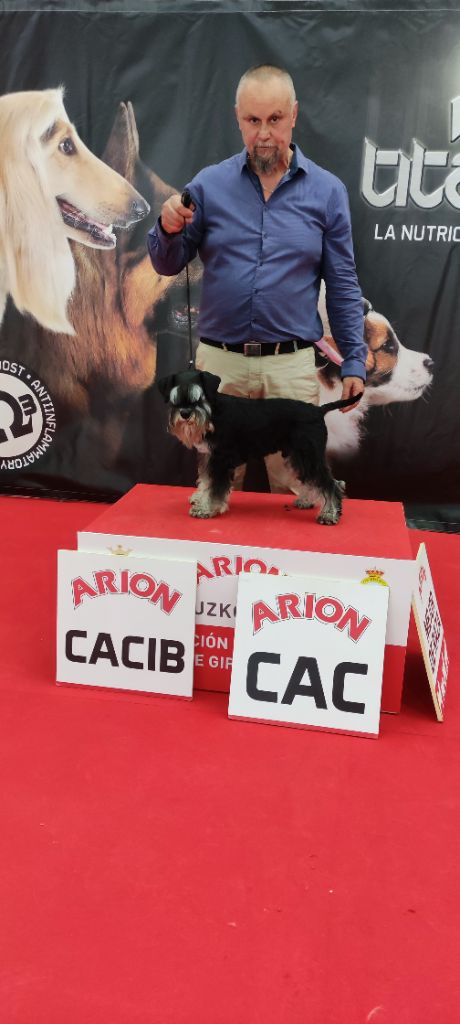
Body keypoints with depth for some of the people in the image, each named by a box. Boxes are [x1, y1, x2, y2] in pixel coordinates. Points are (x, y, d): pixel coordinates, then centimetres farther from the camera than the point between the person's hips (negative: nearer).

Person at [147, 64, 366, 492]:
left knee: (294, 486, 8)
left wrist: (354, 361, 1)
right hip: (219, 360, 1)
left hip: (291, 366, -1)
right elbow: (167, 265, 7)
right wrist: (168, 229, -14)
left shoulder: (327, 191, 2)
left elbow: (343, 285, 5)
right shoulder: (209, 183, 3)